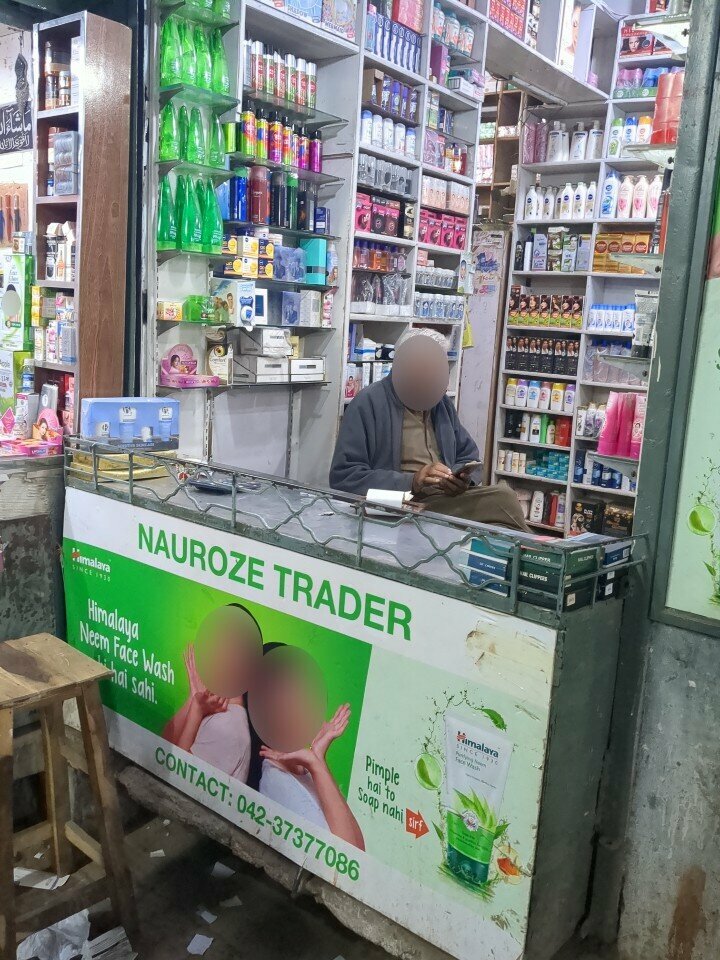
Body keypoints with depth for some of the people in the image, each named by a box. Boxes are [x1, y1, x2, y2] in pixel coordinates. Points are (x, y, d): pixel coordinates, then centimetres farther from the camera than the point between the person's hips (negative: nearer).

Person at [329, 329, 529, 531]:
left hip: (446, 499, 6)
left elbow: (468, 457, 22)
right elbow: (343, 476, -13)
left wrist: (462, 477, -3)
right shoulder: (368, 403, -7)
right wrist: (410, 482, -23)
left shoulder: (443, 404, 14)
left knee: (503, 498, -21)